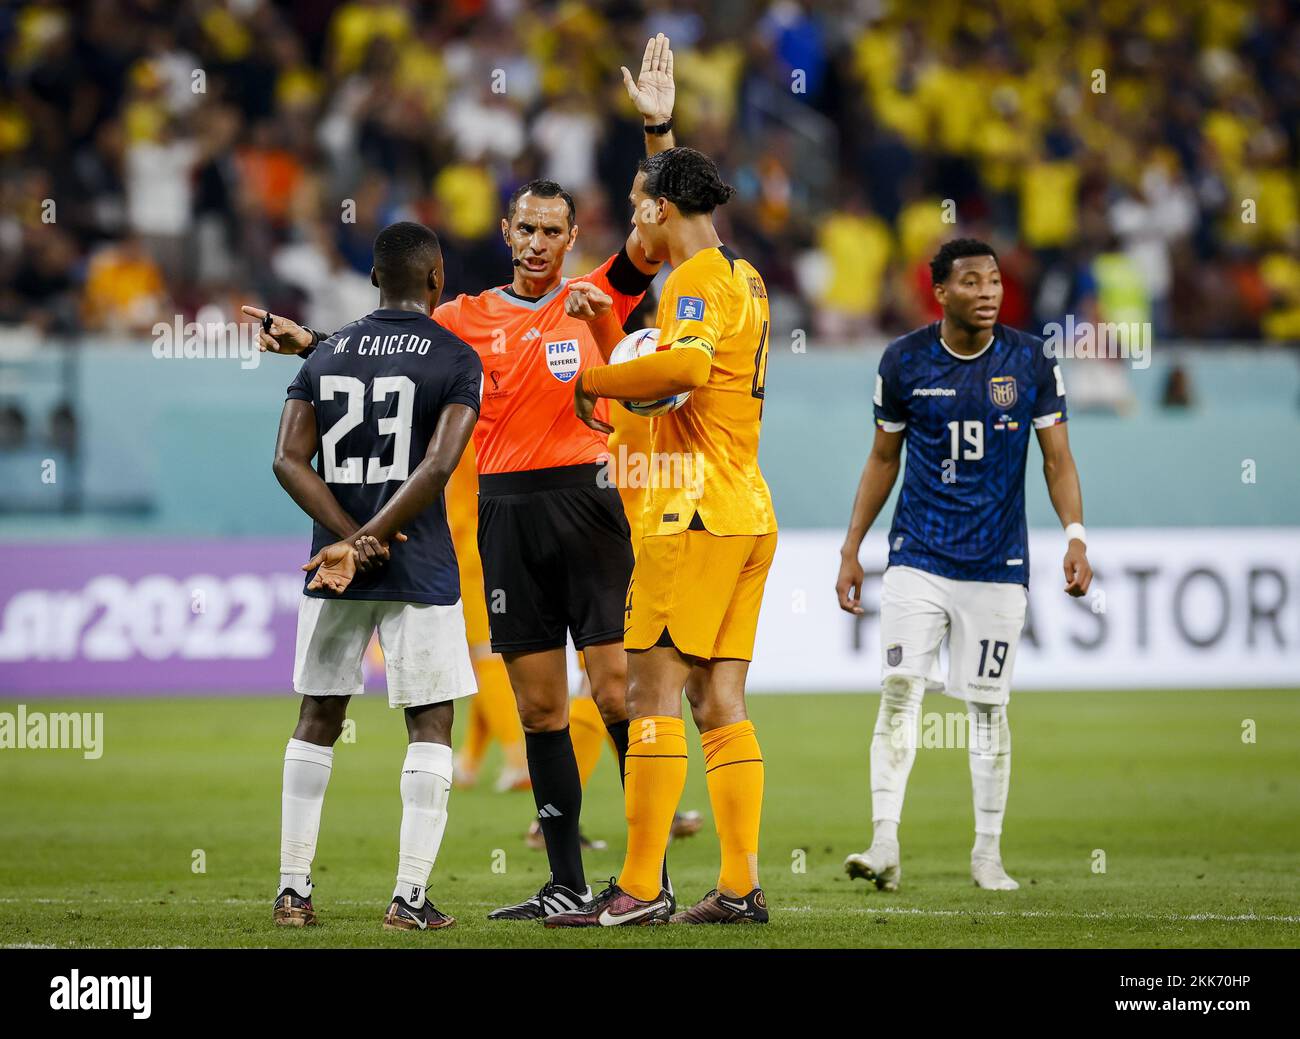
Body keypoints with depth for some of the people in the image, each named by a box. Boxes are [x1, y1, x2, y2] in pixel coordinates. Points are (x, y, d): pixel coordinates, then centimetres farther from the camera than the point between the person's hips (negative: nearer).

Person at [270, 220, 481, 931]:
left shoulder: (326, 355, 8)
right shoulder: (456, 360, -4)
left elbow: (289, 460, -2)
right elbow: (438, 466, -17)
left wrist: (351, 536, -7)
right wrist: (368, 541, -16)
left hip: (334, 571, 4)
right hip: (420, 574, -4)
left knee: (319, 719, 14)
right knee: (430, 726, 3)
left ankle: (293, 888, 13)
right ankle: (411, 895, -5)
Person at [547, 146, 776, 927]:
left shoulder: (698, 281, -11)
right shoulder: (744, 279, 19)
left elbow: (687, 365, -29)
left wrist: (596, 380, -17)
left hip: (697, 512, -9)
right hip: (748, 511, 9)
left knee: (654, 689, -9)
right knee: (720, 701, 8)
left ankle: (640, 888, -12)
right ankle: (741, 886, 5)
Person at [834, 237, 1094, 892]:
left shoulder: (1030, 362, -2)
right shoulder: (905, 362, 0)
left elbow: (1058, 459, 3)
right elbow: (883, 460, 11)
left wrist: (1075, 536, -12)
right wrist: (851, 550, 8)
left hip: (997, 563, 0)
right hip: (918, 560, 0)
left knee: (988, 707, 4)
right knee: (899, 691, -12)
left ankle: (987, 853, 15)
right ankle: (884, 844, -14)